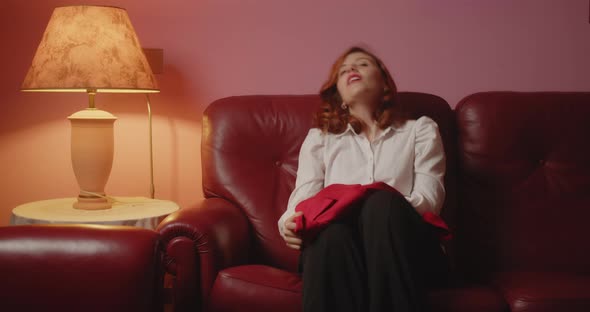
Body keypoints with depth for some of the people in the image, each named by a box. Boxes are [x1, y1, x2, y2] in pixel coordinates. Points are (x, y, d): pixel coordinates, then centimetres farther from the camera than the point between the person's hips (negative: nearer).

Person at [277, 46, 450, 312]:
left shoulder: (421, 130, 22)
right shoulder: (319, 138, 26)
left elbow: (429, 197, 5)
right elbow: (303, 198, 9)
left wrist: (384, 207, -17)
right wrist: (289, 224, -17)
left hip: (405, 247, 0)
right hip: (335, 246, 1)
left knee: (382, 202, -35)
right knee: (333, 229, -36)